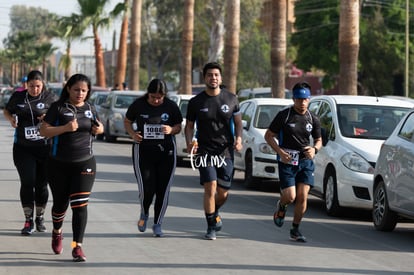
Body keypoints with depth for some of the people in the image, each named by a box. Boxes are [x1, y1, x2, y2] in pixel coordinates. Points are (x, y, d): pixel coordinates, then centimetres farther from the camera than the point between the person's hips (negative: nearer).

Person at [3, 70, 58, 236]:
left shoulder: (50, 98, -2)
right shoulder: (18, 97, 4)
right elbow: (6, 111, 19)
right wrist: (11, 119, -3)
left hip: (45, 147, -1)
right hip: (23, 148, 1)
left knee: (41, 184, 6)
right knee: (27, 183, -6)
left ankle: (40, 218, 23)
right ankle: (28, 221, 0)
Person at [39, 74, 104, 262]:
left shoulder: (90, 109, 8)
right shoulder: (58, 107, -5)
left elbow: (98, 127, 25)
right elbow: (44, 130, -10)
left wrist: (99, 129, 1)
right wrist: (65, 128, -24)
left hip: (84, 163, 2)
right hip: (59, 164, -2)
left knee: (80, 205, -10)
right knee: (60, 203, 10)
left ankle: (77, 246, -9)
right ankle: (57, 232, 41)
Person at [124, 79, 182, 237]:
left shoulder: (171, 106, 0)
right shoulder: (138, 105, -3)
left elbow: (179, 127, 9)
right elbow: (127, 121, 11)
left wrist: (171, 130, -14)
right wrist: (133, 134, -8)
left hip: (166, 152, 1)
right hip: (143, 151, -1)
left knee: (163, 190, 1)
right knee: (146, 189, -9)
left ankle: (157, 224, 16)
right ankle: (144, 213, 24)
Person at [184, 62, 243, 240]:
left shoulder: (231, 99, 4)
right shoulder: (196, 102, 1)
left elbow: (238, 122, 12)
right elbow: (189, 126, 10)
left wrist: (238, 138, -7)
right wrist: (189, 142, -9)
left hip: (226, 151, 2)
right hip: (205, 151, -2)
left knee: (223, 192, 5)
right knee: (210, 187, -15)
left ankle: (214, 213, 39)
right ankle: (211, 227, -3)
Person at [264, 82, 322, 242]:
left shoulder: (313, 119, 6)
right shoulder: (284, 115, -5)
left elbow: (318, 140, 19)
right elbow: (268, 135, 0)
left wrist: (315, 149, -5)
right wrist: (280, 152, -13)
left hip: (306, 161, 3)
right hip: (287, 161, -3)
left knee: (302, 197, -5)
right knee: (290, 196, -11)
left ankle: (295, 230, 9)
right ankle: (281, 206, 27)